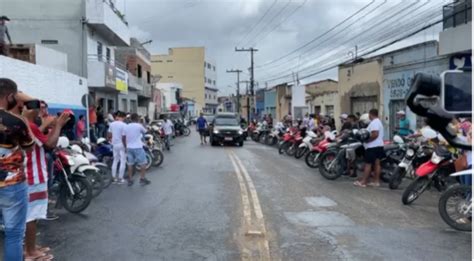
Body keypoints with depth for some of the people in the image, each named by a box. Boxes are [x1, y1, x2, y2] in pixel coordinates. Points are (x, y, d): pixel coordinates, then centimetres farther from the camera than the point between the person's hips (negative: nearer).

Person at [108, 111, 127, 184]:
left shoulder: (111, 124, 3)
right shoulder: (124, 125, -16)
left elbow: (108, 136, 8)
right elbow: (123, 138, -19)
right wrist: (126, 147, -12)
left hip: (114, 145, 6)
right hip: (122, 145, -6)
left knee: (115, 160, 17)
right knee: (123, 162, 2)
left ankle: (114, 177, 21)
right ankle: (120, 179, 3)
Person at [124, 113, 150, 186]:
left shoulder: (126, 127, 4)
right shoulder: (139, 126, -10)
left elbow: (124, 138, 7)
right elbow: (145, 132, 8)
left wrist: (125, 147, 17)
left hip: (129, 148, 5)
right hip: (138, 147, -5)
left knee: (130, 164, 9)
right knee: (142, 163, 5)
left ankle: (130, 180, 12)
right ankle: (142, 179, 5)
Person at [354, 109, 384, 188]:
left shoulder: (374, 122, -15)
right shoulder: (378, 121, 19)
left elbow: (375, 134, -26)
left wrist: (366, 140, -18)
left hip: (372, 146, -10)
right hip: (378, 145, 10)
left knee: (368, 164, -8)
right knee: (376, 163, 9)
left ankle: (363, 181, -5)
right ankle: (376, 181, 11)